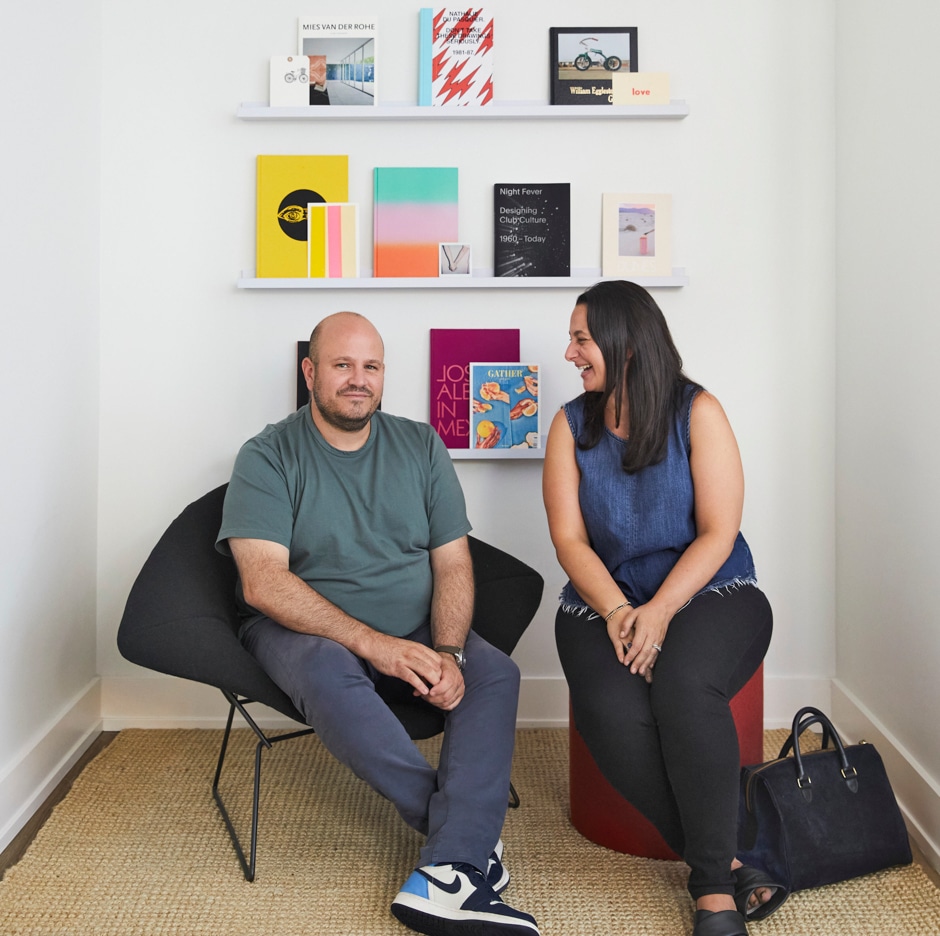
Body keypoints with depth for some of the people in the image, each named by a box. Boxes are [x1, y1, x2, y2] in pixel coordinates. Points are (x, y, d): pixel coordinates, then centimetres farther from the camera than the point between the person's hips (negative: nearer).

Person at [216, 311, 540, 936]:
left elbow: (453, 564, 2)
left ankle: (445, 878, -31)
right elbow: (263, 584, -17)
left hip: (416, 631, 4)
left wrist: (447, 652, -18)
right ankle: (467, 832, -23)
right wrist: (372, 642, -27)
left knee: (496, 673, -23)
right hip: (304, 628, -3)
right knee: (328, 671, -36)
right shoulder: (268, 457, -5)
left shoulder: (421, 446, 6)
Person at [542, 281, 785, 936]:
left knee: (683, 685, -34)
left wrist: (660, 611, -20)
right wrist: (617, 613, -17)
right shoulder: (571, 426, 6)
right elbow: (569, 540, -1)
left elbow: (718, 533, -7)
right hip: (604, 603, 2)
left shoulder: (697, 412, -2)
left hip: (709, 593, -2)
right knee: (615, 717, -28)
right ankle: (725, 866, -10)